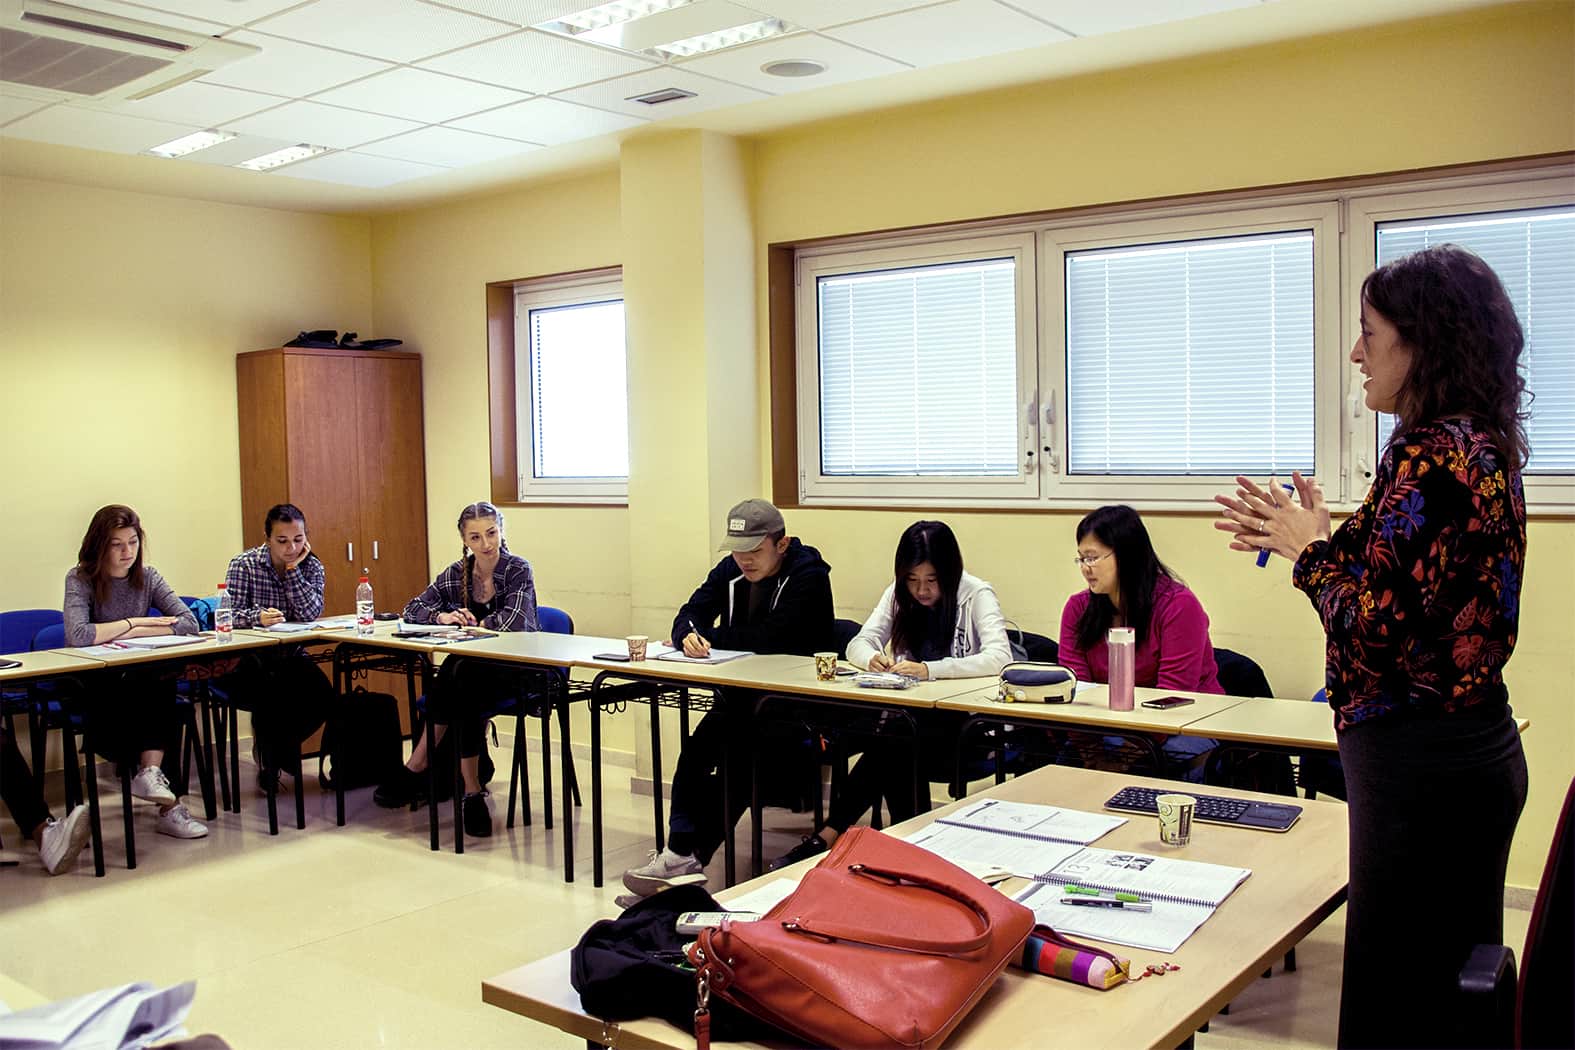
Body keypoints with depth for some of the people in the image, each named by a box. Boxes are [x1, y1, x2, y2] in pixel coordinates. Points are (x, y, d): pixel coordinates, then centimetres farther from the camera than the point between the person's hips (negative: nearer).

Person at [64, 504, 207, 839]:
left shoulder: (147, 578, 6)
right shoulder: (80, 580, -5)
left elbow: (189, 623, -6)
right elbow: (78, 636, -24)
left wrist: (132, 634, -14)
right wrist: (133, 623, -13)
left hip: (138, 680, 4)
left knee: (161, 682, -31)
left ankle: (149, 773, -29)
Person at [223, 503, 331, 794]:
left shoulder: (311, 567, 3)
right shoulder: (244, 565, -7)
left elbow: (311, 614, -12)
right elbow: (229, 614, -16)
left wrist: (293, 569, -16)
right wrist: (258, 617, -37)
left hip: (291, 657, 3)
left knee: (322, 695, -21)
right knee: (272, 697, -29)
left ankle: (279, 746, 11)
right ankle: (269, 754, 6)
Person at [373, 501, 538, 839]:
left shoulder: (518, 570, -6)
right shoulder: (456, 574, 8)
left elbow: (514, 619, -20)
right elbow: (412, 609, 9)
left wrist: (472, 623, -12)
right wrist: (442, 616, -12)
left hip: (515, 669, -4)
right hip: (472, 667, 4)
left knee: (463, 673, -34)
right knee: (462, 688, -33)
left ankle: (416, 768, -26)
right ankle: (472, 792, -30)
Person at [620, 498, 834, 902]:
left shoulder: (808, 576, -11)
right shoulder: (731, 571, 10)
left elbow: (775, 637, -23)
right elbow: (689, 615, 6)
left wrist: (713, 637, -11)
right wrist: (690, 635, -20)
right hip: (742, 693, 6)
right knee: (698, 746, -22)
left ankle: (682, 854, -22)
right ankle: (682, 854, -23)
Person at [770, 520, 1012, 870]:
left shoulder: (977, 595, -9)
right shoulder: (899, 594, 7)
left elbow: (1000, 656, -24)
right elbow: (858, 644, 5)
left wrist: (930, 669, -36)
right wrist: (872, 657, -22)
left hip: (964, 723, -4)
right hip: (912, 713, 4)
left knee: (890, 747, -30)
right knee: (893, 752, -32)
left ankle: (827, 837, -23)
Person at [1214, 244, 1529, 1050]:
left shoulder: (1429, 453, -19)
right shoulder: (1486, 446, 11)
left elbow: (1376, 624, -24)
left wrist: (1311, 550, -8)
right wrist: (1309, 539, 12)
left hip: (1420, 759, -10)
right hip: (1478, 747, 10)